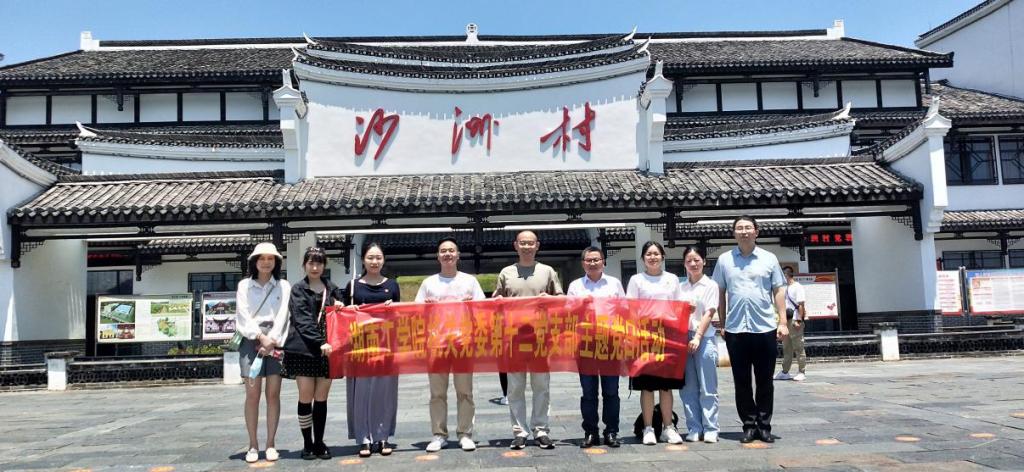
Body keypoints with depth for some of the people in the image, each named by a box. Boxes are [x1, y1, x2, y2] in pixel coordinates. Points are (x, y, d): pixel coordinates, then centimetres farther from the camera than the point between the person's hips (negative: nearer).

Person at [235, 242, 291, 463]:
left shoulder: (283, 286, 11)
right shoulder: (244, 285, 11)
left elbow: (282, 316, 1)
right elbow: (243, 316, 0)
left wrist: (272, 340, -11)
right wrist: (261, 337, -12)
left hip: (276, 341, 0)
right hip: (252, 340, 0)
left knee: (273, 393, -1)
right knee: (252, 394, -5)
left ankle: (271, 444, 4)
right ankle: (253, 445, 1)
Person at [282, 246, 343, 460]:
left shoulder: (332, 289, 14)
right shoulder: (298, 290, 4)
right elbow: (303, 321, -7)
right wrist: (320, 342, -17)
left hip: (327, 349, 3)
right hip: (304, 349, -2)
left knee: (321, 399, 6)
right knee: (306, 398, -1)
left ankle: (319, 442, 16)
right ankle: (307, 444, 12)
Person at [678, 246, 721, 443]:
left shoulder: (710, 285, 1)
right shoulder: (681, 287, 13)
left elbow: (709, 313, -7)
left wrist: (697, 337, -16)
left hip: (704, 339, -4)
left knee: (708, 388, 0)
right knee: (687, 388, 6)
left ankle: (710, 429, 7)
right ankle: (694, 429, 14)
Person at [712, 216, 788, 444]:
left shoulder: (769, 259, 6)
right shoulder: (724, 260, 7)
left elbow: (778, 292, 7)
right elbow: (720, 294, 10)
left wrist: (783, 322, -1)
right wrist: (722, 324, 5)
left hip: (765, 328, 0)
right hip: (735, 330, 0)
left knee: (765, 382, 6)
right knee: (742, 382, 6)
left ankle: (764, 425, 16)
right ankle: (749, 425, 16)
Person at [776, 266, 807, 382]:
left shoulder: (797, 287, -9)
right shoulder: (786, 288, 17)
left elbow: (801, 305, -14)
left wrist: (798, 320, -20)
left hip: (795, 321, -9)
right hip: (787, 320, 9)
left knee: (798, 348, -3)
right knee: (786, 348, 12)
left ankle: (802, 372, 3)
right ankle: (785, 372, 18)